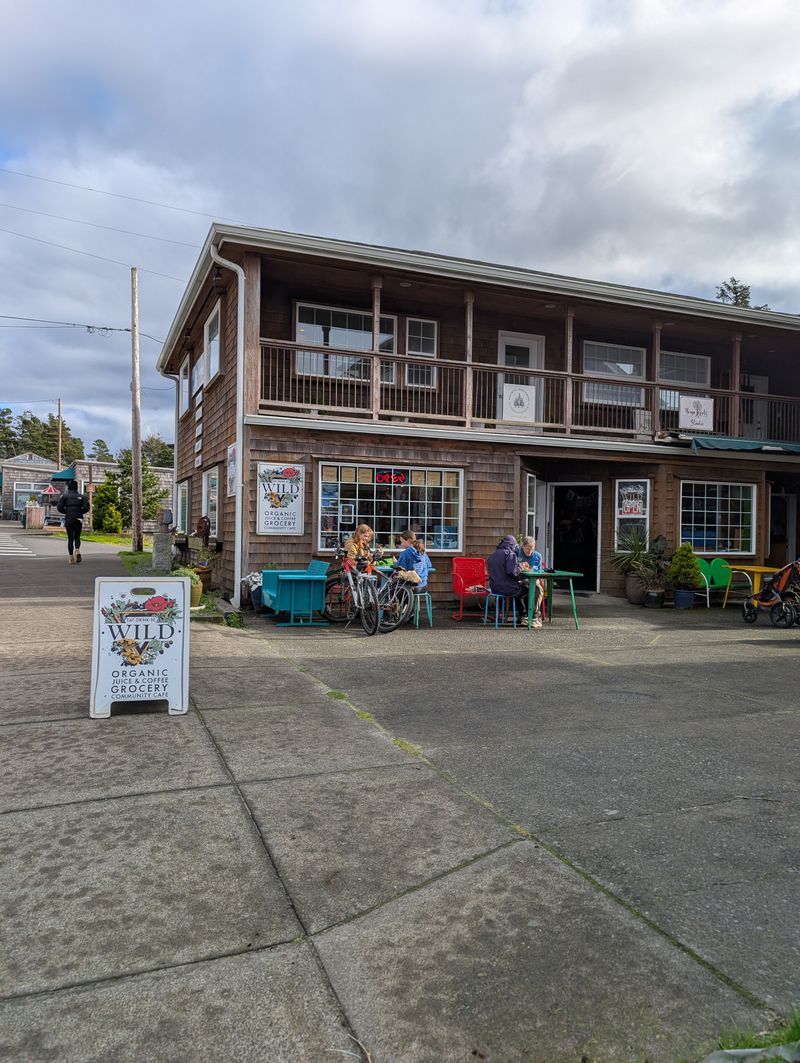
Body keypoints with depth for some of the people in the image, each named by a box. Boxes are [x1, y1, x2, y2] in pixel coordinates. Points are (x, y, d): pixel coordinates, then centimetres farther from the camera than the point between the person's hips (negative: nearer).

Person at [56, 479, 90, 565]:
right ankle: (77, 550, -17)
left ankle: (71, 558, 4)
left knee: (70, 538, 7)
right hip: (78, 519, 1)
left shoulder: (65, 496, 3)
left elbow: (59, 507, -4)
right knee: (77, 537, 12)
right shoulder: (81, 496, 4)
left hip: (68, 519, 0)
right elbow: (86, 508, -4)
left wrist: (66, 511, 13)